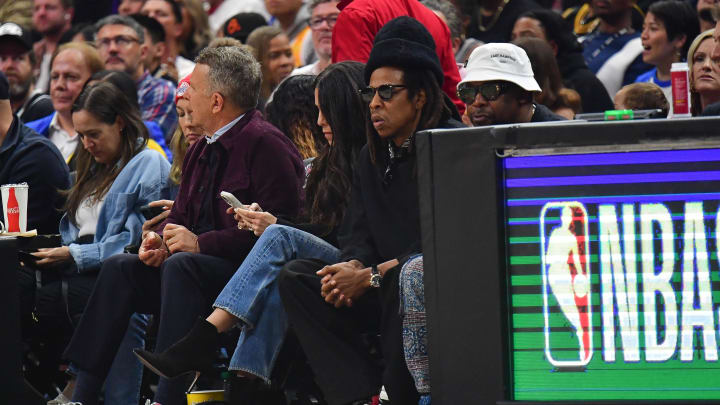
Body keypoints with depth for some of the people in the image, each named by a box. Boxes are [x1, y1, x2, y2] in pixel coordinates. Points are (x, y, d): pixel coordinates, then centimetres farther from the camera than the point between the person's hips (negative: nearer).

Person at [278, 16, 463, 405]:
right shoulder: (370, 157, 15)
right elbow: (358, 235, 11)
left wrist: (372, 276, -19)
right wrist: (350, 269, -14)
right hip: (387, 293, 8)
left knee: (402, 281, -38)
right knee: (295, 277, -7)